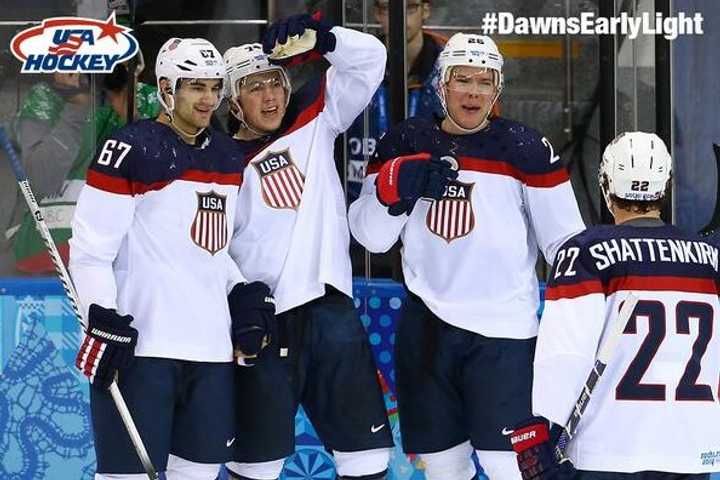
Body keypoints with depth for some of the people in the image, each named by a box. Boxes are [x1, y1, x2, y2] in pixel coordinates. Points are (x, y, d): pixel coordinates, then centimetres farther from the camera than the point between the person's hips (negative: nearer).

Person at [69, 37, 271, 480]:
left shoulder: (228, 157, 16)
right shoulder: (131, 149, -7)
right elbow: (90, 246, -10)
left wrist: (242, 294, 11)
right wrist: (103, 319, -17)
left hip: (211, 346, 7)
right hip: (140, 344, -7)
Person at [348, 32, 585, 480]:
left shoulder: (524, 148, -4)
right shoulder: (406, 143, 5)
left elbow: (565, 240, -1)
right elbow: (372, 237, 4)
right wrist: (393, 188, -14)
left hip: (503, 330, -4)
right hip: (426, 325, 4)